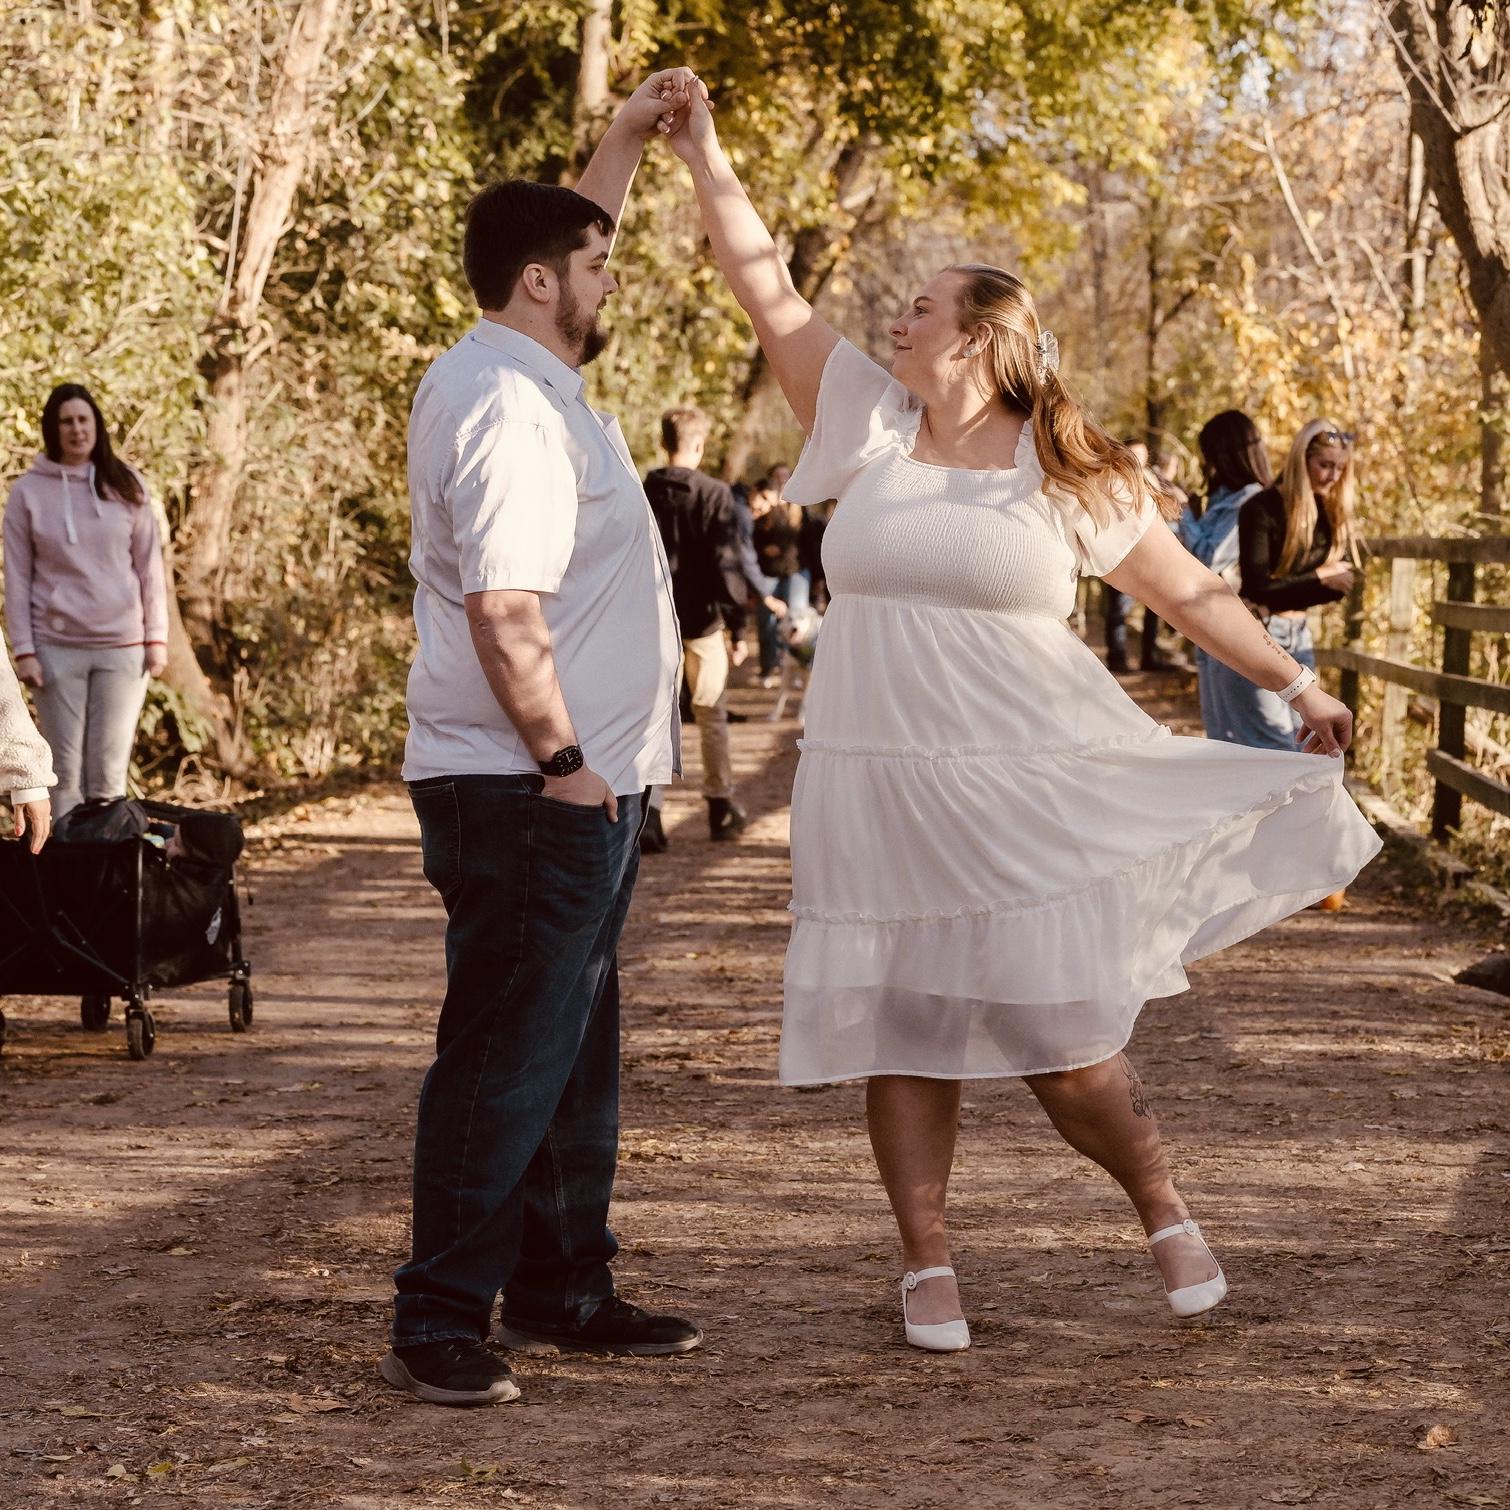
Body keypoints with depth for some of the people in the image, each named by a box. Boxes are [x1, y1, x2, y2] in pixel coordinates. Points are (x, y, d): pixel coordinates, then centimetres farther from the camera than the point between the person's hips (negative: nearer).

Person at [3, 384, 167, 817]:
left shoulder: (126, 486, 5)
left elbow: (150, 568, 7)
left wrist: (156, 638, 1)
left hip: (122, 646, 1)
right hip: (57, 647, -1)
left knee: (110, 770, 0)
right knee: (65, 769, 0)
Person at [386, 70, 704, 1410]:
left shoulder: (511, 370, 13)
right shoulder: (513, 409, -19)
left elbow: (568, 242, 34)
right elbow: (503, 610, -26)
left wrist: (632, 136, 28)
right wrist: (561, 761, -20)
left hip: (570, 794, 11)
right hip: (531, 795, -11)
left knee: (572, 1051, 16)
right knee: (507, 1056, -7)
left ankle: (563, 1288, 25)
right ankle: (441, 1321, -2)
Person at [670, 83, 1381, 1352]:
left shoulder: (1068, 474, 0)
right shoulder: (873, 427, 6)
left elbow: (1189, 591, 6)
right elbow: (772, 297, 7)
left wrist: (1299, 687, 6)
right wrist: (705, 158, 6)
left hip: (1026, 791, -3)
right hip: (880, 793, 3)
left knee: (1061, 1033, -5)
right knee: (902, 1031, 5)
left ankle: (1165, 1213, 18)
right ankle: (928, 1266, 16)